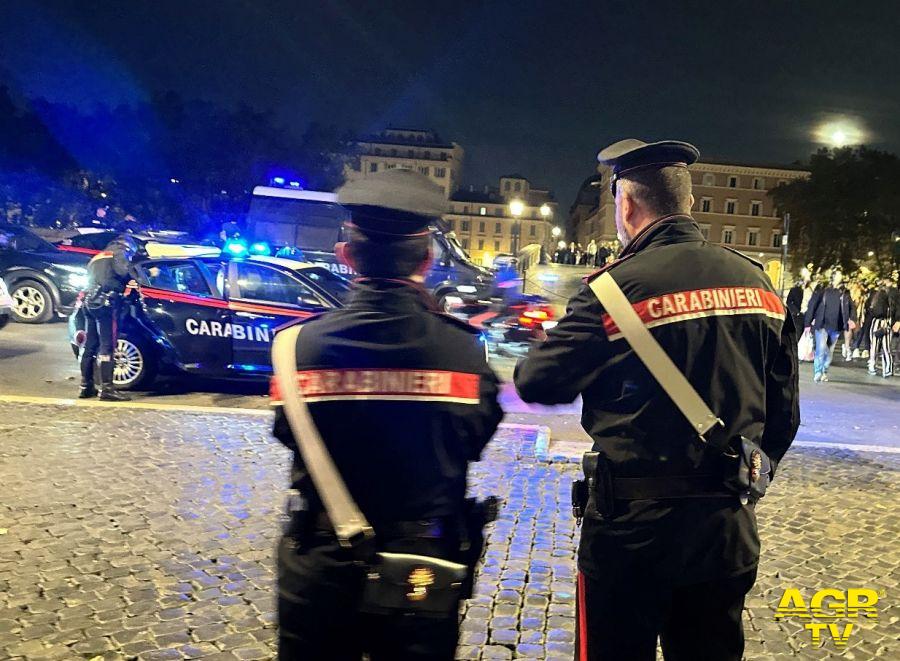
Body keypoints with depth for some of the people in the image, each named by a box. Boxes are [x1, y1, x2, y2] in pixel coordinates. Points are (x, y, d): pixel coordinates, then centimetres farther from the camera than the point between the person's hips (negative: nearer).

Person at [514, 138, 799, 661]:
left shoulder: (619, 286, -15)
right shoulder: (757, 282, 4)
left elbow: (536, 384, -13)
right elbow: (783, 413, 9)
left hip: (634, 527, -5)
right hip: (728, 532, 6)